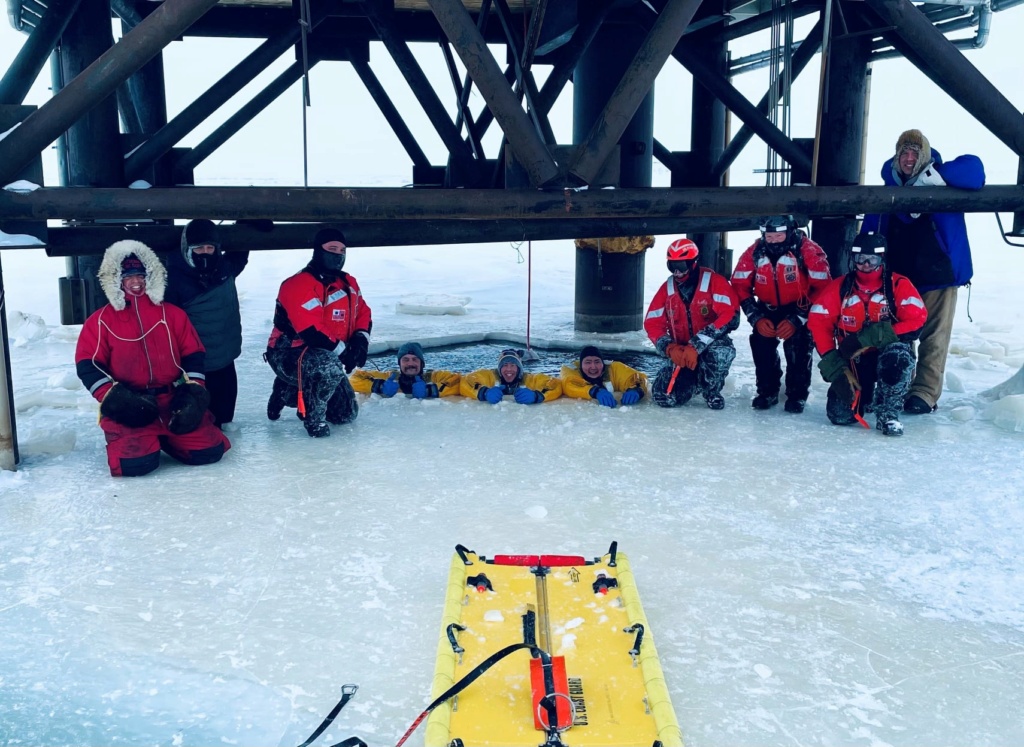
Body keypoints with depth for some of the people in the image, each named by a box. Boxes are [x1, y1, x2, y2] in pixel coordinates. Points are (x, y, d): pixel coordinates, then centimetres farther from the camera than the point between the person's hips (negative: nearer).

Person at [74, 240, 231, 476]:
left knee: (209, 451, -13)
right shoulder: (100, 321, 6)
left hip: (174, 401, 2)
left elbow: (194, 354, 10)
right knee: (136, 462, -26)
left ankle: (165, 438, 19)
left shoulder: (172, 314, 12)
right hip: (127, 407, -2)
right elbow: (87, 365, 0)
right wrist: (115, 398, -15)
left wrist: (194, 393, -5)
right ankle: (128, 440, 13)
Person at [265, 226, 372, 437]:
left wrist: (360, 339, -7)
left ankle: (288, 391, 24)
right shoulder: (298, 284, -21)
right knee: (331, 368, -41)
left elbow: (362, 313, 13)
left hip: (325, 357, 9)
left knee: (346, 413, 9)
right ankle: (313, 417, -15)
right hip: (288, 354, -9)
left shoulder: (348, 283, 6)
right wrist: (342, 350, -24)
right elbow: (311, 330, -29)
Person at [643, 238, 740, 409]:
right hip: (681, 352, 3)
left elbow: (730, 316, -25)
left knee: (720, 352, -40)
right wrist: (670, 348, -20)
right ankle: (694, 381, 19)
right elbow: (652, 323, 0)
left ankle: (711, 391, -7)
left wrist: (696, 346, -32)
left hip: (710, 346, -3)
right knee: (663, 396, -16)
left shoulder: (714, 282, -14)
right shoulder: (667, 288, 0)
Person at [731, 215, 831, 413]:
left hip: (799, 308, -3)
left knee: (797, 348, -19)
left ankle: (797, 395, -3)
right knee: (761, 344, -10)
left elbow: (821, 287, -19)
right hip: (767, 309, 4)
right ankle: (767, 391, 8)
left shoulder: (809, 251, -21)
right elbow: (740, 286, -6)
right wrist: (756, 318, -14)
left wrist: (797, 319, -23)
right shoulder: (754, 252, -11)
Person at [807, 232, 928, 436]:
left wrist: (873, 336, -30)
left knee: (898, 356, -38)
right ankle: (865, 396, 27)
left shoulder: (899, 285, -7)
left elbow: (916, 321, -18)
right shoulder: (839, 287, -2)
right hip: (853, 361, 2)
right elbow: (818, 322, -6)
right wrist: (833, 363, -16)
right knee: (840, 415, -10)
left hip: (888, 355, -2)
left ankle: (887, 413, -16)